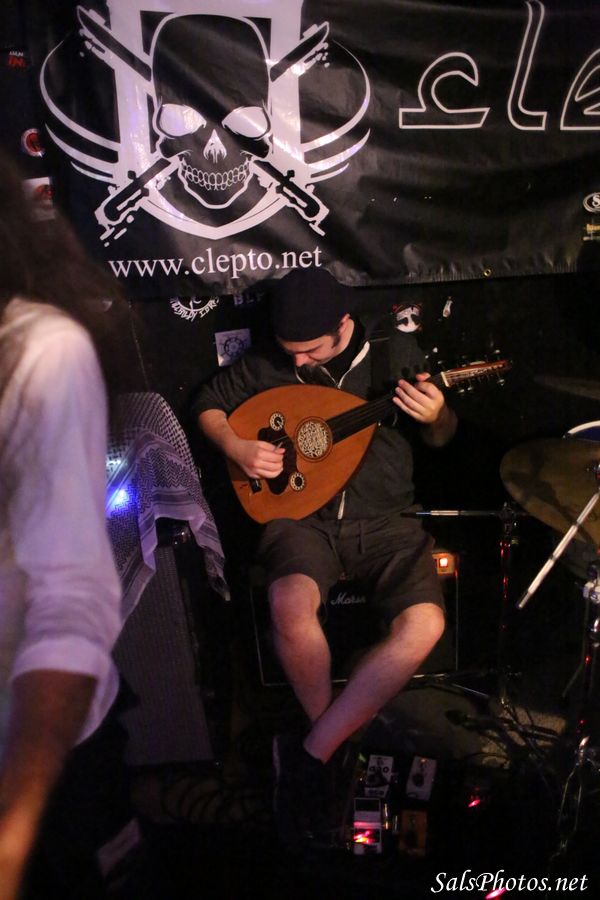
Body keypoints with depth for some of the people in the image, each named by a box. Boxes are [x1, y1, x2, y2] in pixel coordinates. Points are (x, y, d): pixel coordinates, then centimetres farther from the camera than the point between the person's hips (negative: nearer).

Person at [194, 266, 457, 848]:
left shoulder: (396, 354, 3)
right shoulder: (266, 365, 3)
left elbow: (441, 436, 10)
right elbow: (208, 404, 15)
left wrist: (434, 417, -15)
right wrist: (236, 446, -5)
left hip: (385, 519, 1)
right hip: (302, 517, 0)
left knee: (424, 624, -27)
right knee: (291, 605, -34)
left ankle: (308, 756, -15)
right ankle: (334, 743, -6)